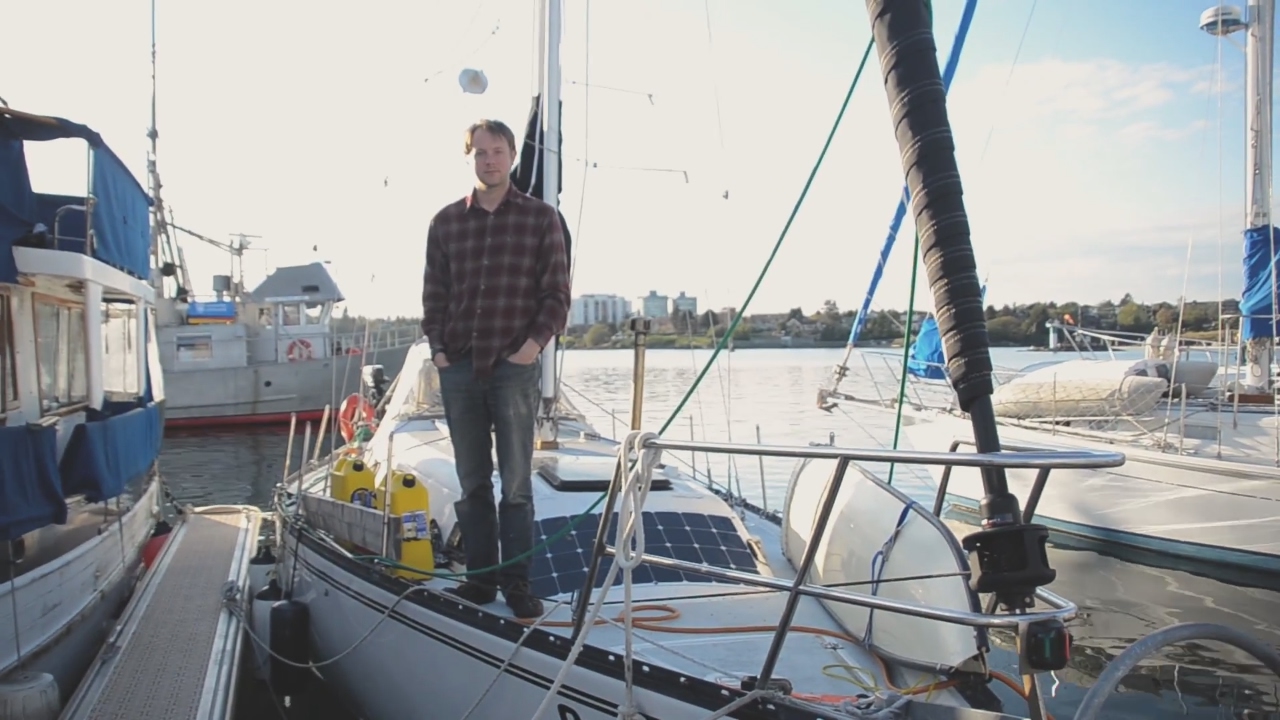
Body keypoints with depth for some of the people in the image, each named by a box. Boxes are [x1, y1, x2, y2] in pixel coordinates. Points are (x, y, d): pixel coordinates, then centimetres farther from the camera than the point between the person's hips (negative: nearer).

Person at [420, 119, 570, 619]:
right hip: (458, 367, 3)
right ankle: (479, 578, 18)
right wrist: (436, 346, 2)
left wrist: (537, 341, -10)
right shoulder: (446, 221, 11)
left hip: (516, 366, -3)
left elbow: (557, 291, 1)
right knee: (472, 482, 9)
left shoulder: (541, 217, 3)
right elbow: (433, 292, 13)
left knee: (516, 483, 1)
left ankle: (516, 582, 10)